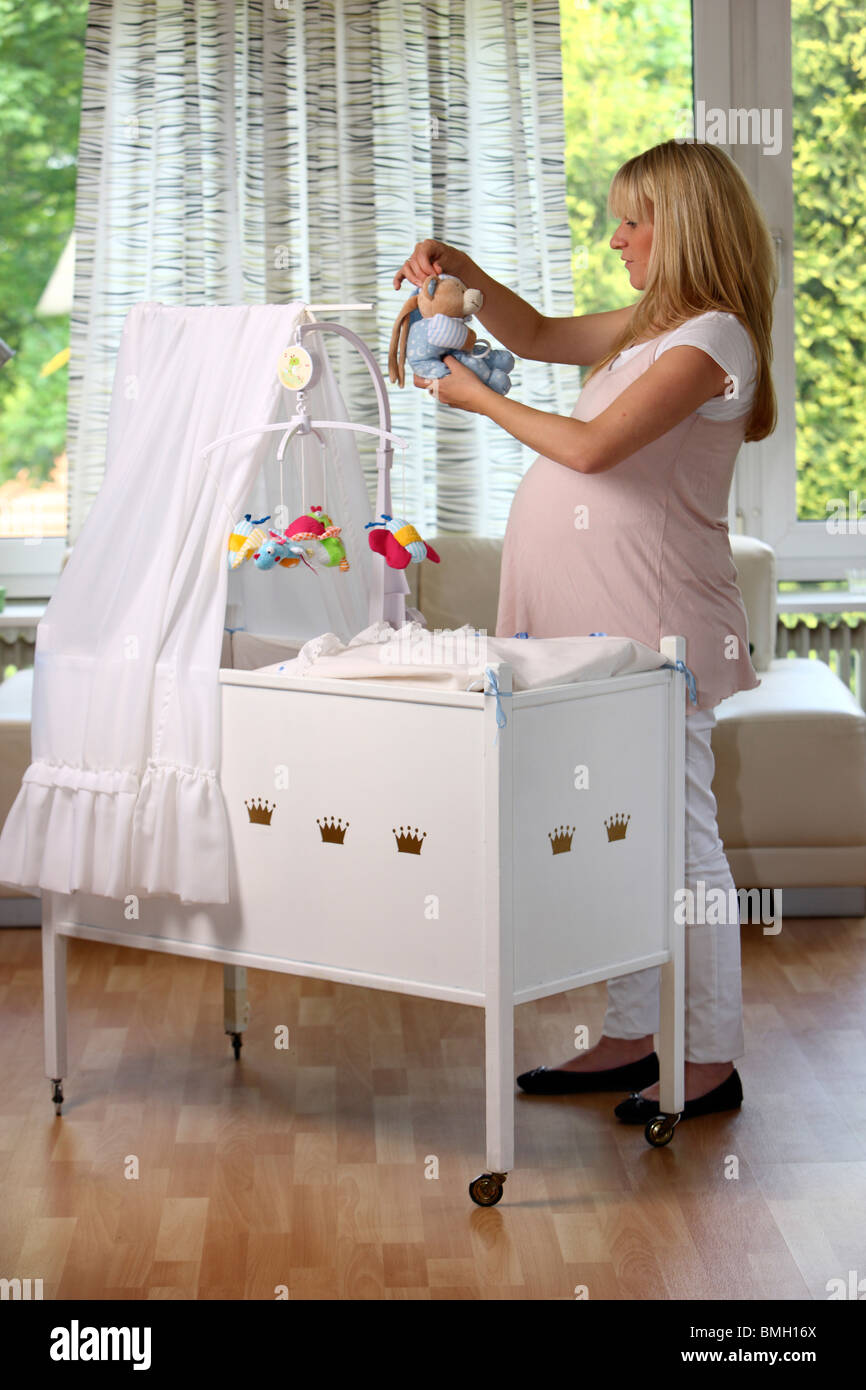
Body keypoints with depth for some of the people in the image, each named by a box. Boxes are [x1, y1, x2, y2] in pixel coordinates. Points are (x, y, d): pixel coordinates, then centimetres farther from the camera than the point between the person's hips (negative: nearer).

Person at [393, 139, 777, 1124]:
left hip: (656, 626, -10)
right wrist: (465, 275, 13)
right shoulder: (654, 324, 17)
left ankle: (712, 1059, 2)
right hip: (593, 621, 10)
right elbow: (539, 336, 30)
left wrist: (479, 399, -8)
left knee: (677, 836, -5)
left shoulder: (713, 338, -13)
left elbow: (592, 447, -20)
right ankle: (630, 1038, 20)